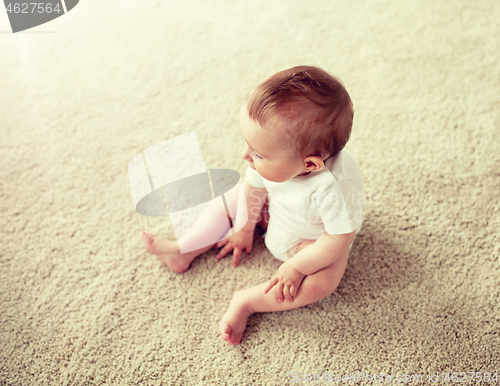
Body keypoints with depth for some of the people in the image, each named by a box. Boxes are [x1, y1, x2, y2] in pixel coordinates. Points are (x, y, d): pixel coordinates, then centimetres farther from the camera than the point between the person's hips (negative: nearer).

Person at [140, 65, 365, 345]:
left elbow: (339, 238, -33)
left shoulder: (333, 186, -46)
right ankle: (184, 251, 8)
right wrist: (244, 230, 4)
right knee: (234, 198, 2)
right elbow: (254, 188, -8)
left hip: (315, 241, -5)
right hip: (274, 213, 6)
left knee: (322, 283, -29)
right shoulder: (272, 158, -28)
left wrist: (296, 267, -26)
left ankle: (247, 301, -14)